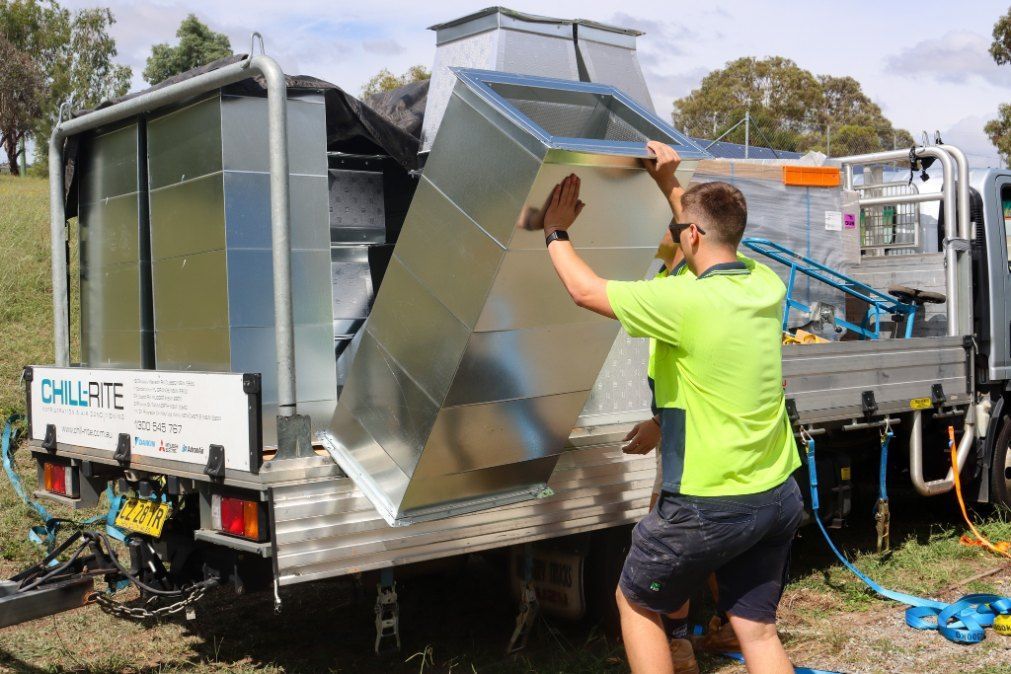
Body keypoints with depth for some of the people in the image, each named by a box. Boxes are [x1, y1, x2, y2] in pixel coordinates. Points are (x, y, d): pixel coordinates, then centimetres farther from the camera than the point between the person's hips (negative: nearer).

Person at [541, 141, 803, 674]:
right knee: (756, 628, 14)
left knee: (635, 603, 17)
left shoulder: (684, 302, -21)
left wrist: (556, 233, 7)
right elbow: (720, 237, 23)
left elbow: (584, 290, -10)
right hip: (777, 497, 7)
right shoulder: (766, 285, 1)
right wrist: (670, 184, 27)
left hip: (708, 504, -7)